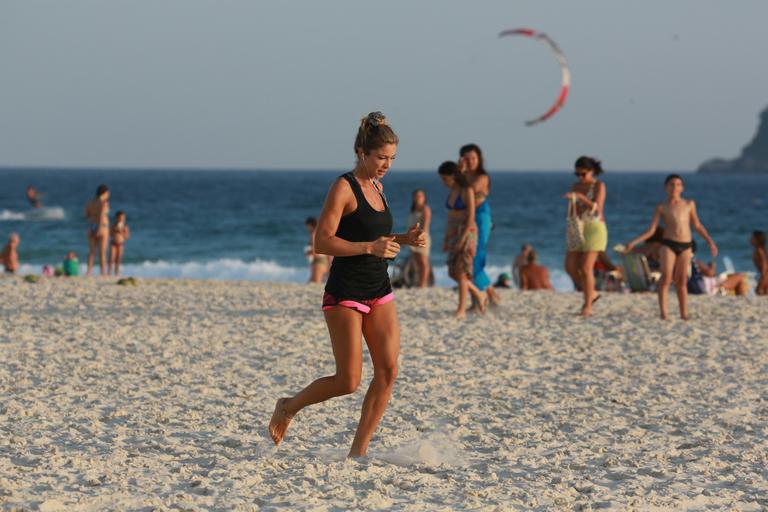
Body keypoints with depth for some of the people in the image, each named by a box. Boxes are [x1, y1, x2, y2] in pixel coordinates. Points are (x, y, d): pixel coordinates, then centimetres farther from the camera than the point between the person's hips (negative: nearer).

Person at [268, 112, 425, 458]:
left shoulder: (377, 188, 13)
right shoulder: (343, 188, -12)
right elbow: (322, 242, -18)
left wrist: (404, 239, 8)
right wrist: (370, 247, -27)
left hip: (379, 291, 8)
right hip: (345, 295, -8)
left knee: (388, 370, -4)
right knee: (348, 382, -7)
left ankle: (359, 451, 3)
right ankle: (289, 407, 18)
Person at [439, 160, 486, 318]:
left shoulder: (467, 191, -14)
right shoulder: (451, 191, 11)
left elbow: (471, 218, -17)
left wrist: (462, 240, -22)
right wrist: (446, 239, 14)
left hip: (467, 233, -8)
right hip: (454, 234, 8)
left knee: (461, 271, -10)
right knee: (453, 273, 6)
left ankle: (461, 308, -4)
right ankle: (478, 295, 23)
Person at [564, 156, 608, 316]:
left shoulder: (599, 186, -8)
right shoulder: (576, 186, 10)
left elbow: (597, 208, -22)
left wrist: (579, 197, -30)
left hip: (594, 229, -7)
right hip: (578, 229, 7)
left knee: (586, 268, -14)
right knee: (570, 266, 1)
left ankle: (587, 307, -9)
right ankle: (591, 293, 20)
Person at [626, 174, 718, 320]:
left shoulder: (689, 204, 10)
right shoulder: (661, 207, 4)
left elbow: (697, 225, 18)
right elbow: (651, 230, 2)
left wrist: (710, 241, 15)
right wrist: (634, 242, -9)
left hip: (686, 246, 2)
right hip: (669, 244, -2)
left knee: (681, 281, 4)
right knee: (666, 278, -13)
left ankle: (684, 313, 9)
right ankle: (663, 311, -13)